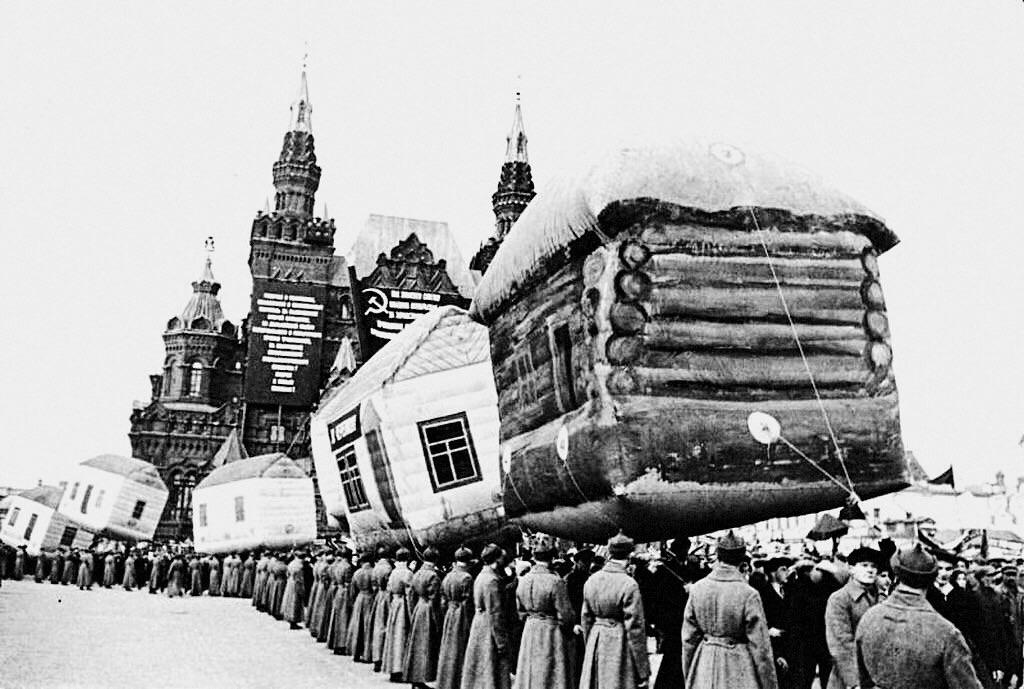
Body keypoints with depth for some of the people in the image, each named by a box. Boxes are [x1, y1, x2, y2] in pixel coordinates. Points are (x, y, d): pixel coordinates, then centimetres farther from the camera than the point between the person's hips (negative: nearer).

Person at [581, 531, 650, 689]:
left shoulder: (591, 580, 2)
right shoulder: (629, 584, -16)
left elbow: (585, 619, 10)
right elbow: (635, 628, -15)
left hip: (594, 641, 6)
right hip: (619, 643, -6)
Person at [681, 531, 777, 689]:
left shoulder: (697, 589, -3)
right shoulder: (749, 595, -14)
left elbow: (689, 639, 4)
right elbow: (760, 646, -10)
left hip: (703, 665, 4)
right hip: (738, 666, -4)